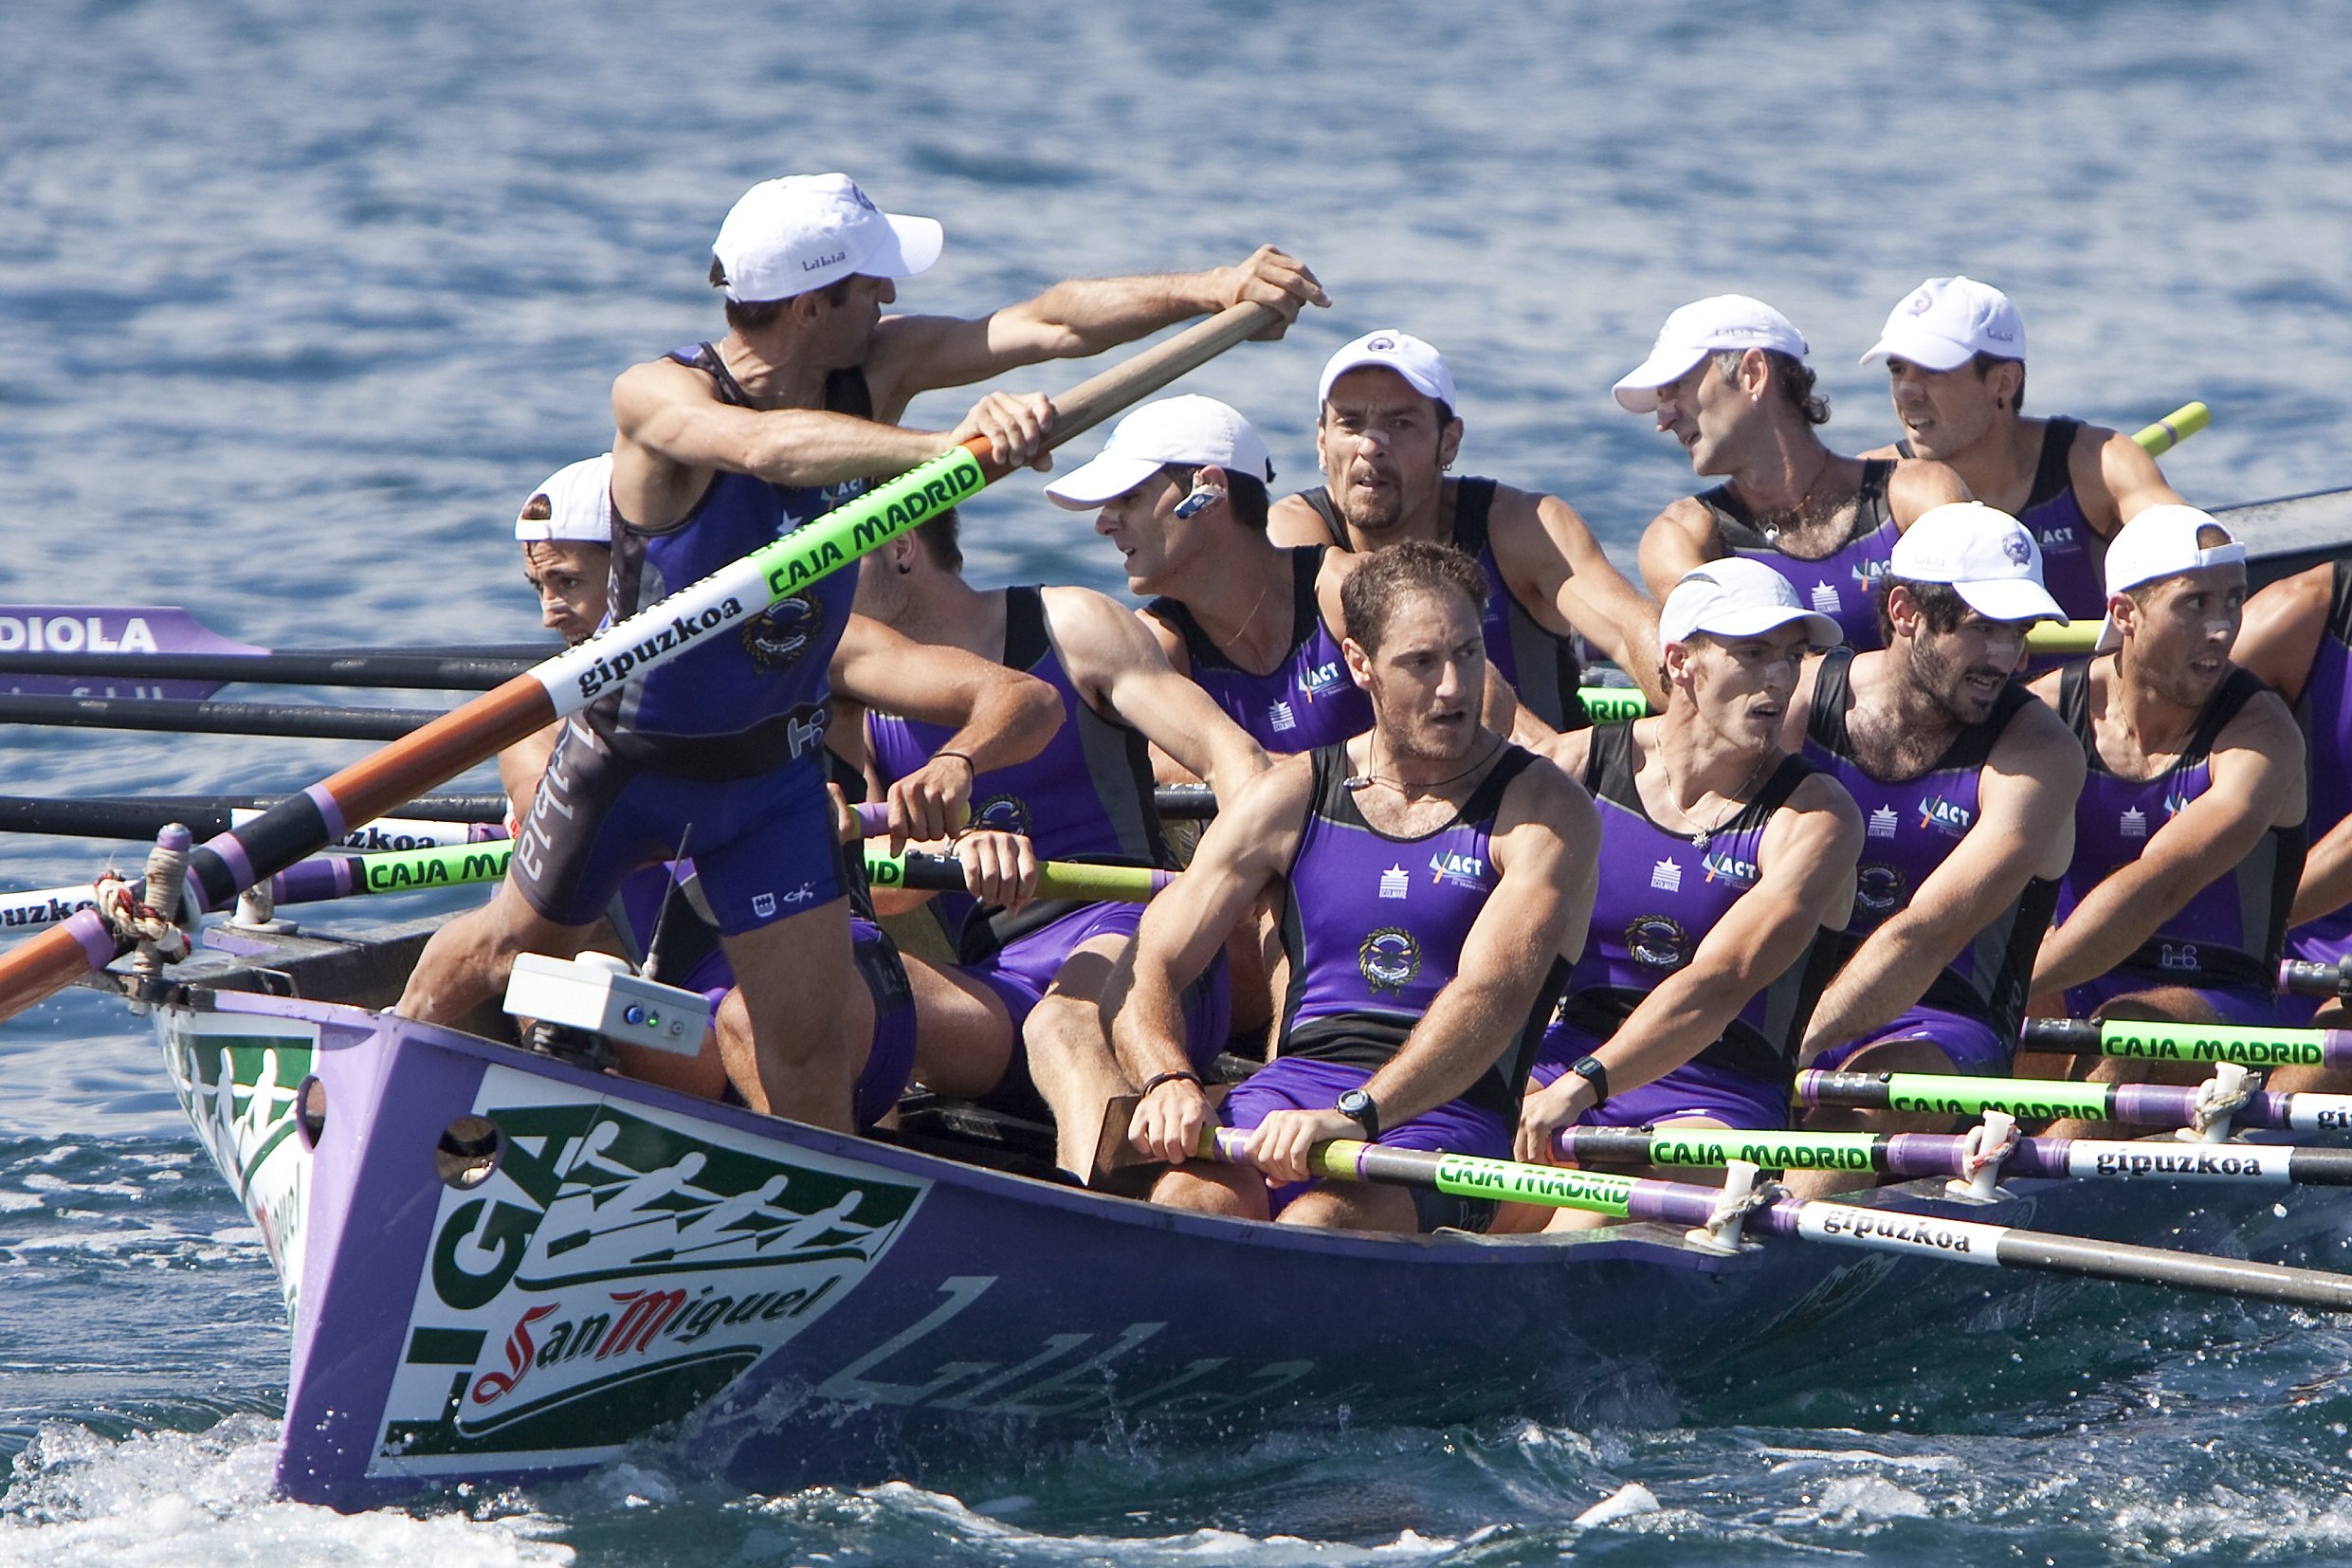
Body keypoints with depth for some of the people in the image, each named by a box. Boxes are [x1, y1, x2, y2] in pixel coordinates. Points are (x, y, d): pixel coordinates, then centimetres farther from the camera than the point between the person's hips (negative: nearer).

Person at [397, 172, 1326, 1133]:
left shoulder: (875, 370, -14)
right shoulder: (659, 398, -30)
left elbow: (1051, 325, -18)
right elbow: (766, 445, -51)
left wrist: (1207, 290, -32)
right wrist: (943, 447, -65)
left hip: (776, 763, 3)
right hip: (635, 759, -3)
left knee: (807, 1025, -2)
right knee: (523, 942, 20)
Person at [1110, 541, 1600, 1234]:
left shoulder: (1541, 810, 2)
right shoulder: (1293, 798, 13)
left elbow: (1492, 1000, -15)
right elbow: (1148, 969, 9)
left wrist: (1353, 1115, -31)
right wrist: (1169, 1081, -15)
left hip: (1449, 1112, -3)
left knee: (1315, 1227, -37)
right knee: (1187, 1202, -32)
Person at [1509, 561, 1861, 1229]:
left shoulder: (1812, 817, -3)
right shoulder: (1580, 767, 6)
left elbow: (1720, 985, -17)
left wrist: (1582, 1084, -31)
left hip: (1716, 1097, -2)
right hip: (1559, 1065, 3)